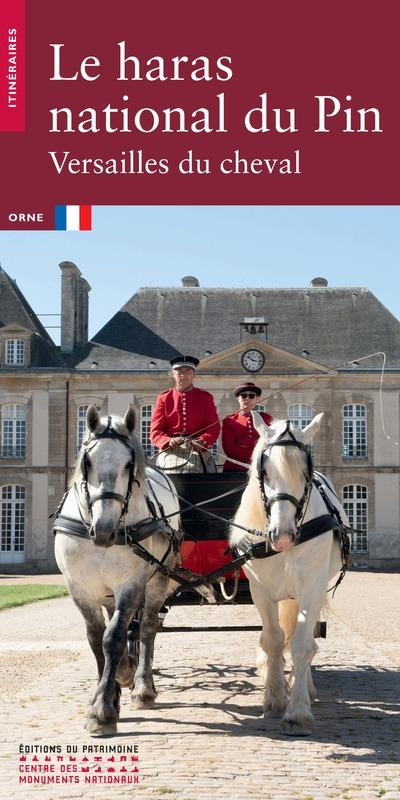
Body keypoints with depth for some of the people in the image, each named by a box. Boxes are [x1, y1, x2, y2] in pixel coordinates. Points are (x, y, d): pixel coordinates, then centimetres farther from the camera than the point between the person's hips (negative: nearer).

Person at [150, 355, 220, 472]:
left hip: (198, 452, 0)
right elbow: (155, 431, 4)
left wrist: (202, 442, -20)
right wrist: (169, 442, -19)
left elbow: (214, 426, 2)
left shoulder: (205, 397, 12)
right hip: (170, 452, 0)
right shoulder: (163, 398, 11)